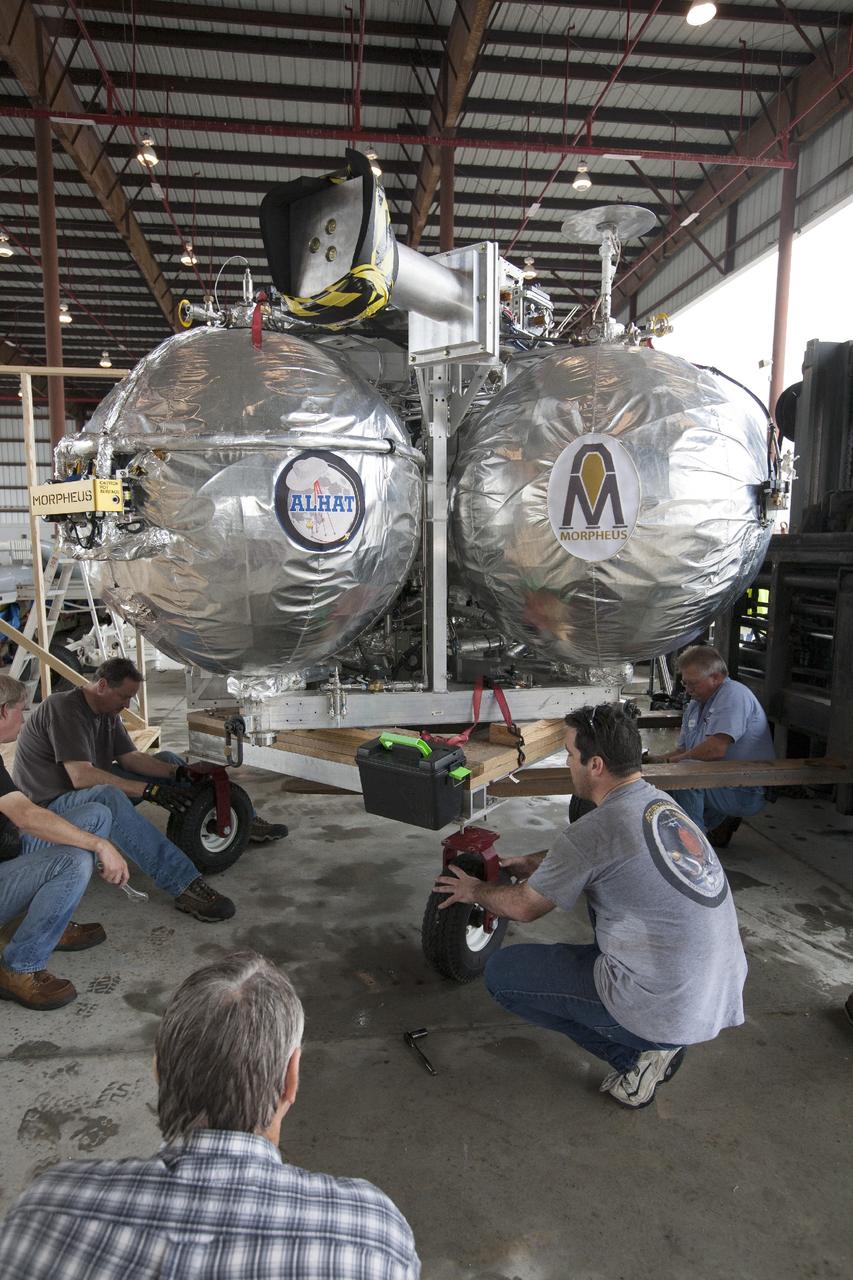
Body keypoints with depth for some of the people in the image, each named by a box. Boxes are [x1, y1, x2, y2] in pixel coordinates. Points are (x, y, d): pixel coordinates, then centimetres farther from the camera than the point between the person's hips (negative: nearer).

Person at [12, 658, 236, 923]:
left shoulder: (107, 713, 7)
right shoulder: (64, 709, -22)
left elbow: (131, 758, 6)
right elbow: (81, 777, -31)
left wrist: (177, 771, -11)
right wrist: (150, 790, -33)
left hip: (90, 793, 10)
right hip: (49, 807, -10)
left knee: (167, 761, 3)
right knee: (107, 797, -42)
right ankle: (185, 886, -49)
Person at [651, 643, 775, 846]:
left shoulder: (734, 695, -15)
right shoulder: (695, 705, 14)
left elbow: (716, 748, -26)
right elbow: (684, 750, 15)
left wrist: (676, 759, -13)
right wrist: (661, 759, -6)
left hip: (748, 793, -9)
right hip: (720, 782, 9)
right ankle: (720, 820, 16)